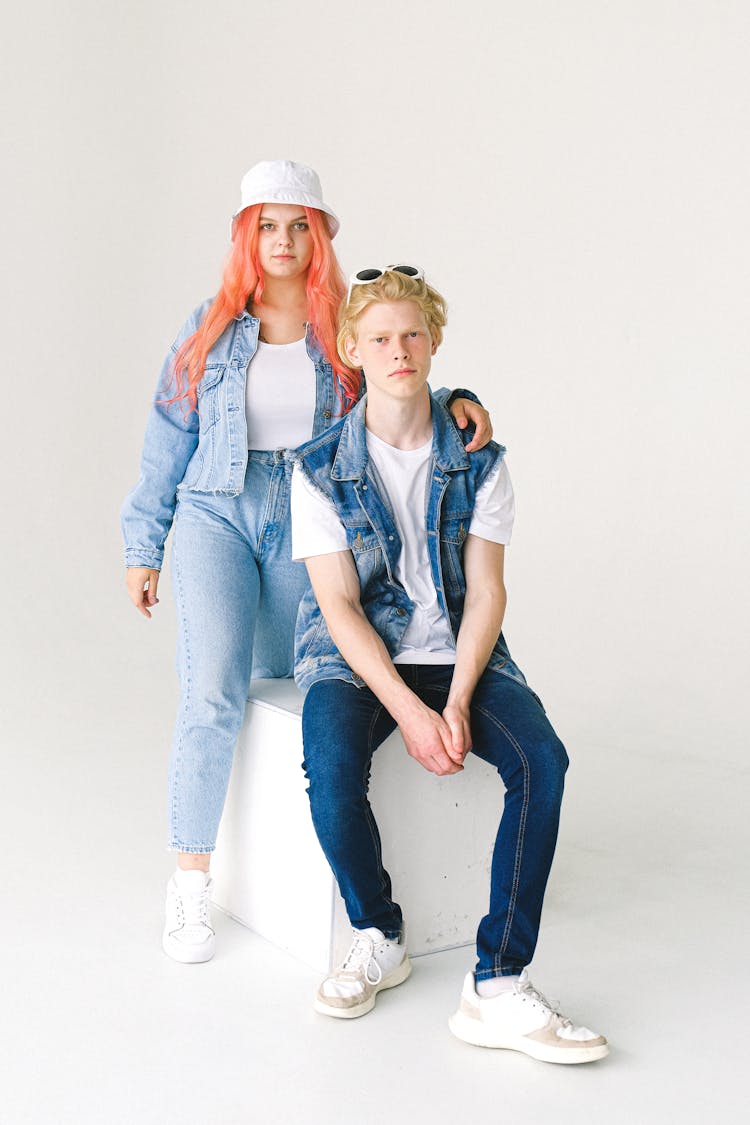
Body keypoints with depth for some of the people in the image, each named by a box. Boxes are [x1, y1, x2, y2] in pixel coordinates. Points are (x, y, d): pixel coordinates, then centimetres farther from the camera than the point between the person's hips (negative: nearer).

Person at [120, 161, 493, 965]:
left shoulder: (346, 330, 4)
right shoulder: (210, 329, 4)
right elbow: (168, 442, 7)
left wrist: (456, 401, -16)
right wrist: (143, 546, 7)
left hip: (310, 525, 1)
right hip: (217, 516, -1)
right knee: (213, 694, -17)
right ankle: (190, 882, -5)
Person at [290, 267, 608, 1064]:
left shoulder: (478, 461, 1)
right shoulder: (320, 467, -4)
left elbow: (485, 591, -3)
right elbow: (339, 603, -10)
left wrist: (457, 704, -19)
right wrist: (408, 711, -21)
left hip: (455, 649, 2)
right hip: (351, 655, -1)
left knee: (542, 758, -25)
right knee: (331, 766, -32)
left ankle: (498, 988, -21)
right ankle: (378, 937, -3)